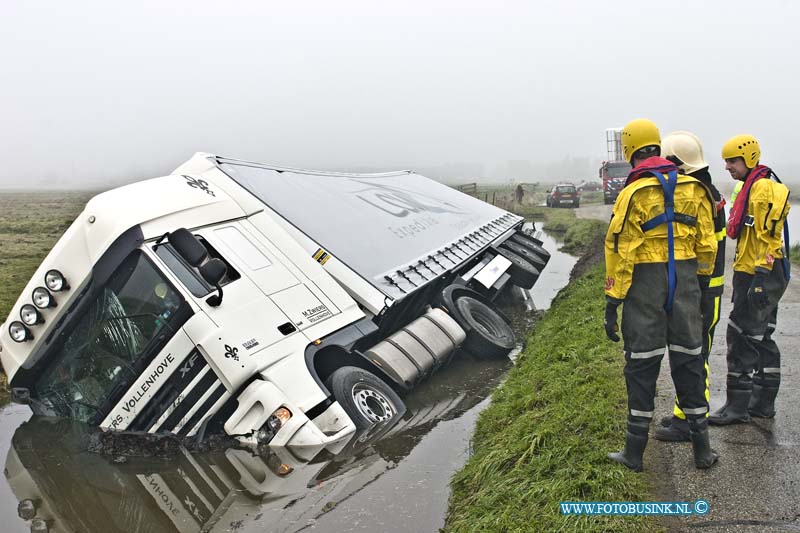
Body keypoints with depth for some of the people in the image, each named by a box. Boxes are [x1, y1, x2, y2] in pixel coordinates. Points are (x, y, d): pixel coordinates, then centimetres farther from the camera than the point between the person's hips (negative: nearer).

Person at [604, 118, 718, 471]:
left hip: (645, 285, -4)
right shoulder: (693, 188, 5)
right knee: (688, 361, 14)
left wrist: (612, 302, -9)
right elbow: (707, 243, 7)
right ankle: (701, 448, 23)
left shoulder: (634, 193, -10)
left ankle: (635, 452, 13)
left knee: (642, 366, 4)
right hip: (685, 282, 4)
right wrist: (701, 279, 19)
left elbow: (620, 250, -12)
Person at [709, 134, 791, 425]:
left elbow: (768, 237, -21)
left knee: (741, 337, -7)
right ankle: (763, 402, 24)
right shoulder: (752, 187, 18)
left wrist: (760, 276, -23)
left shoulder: (763, 188, -15)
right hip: (758, 277, 11)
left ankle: (737, 406, 1)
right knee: (761, 338, 14)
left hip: (760, 277, -11)